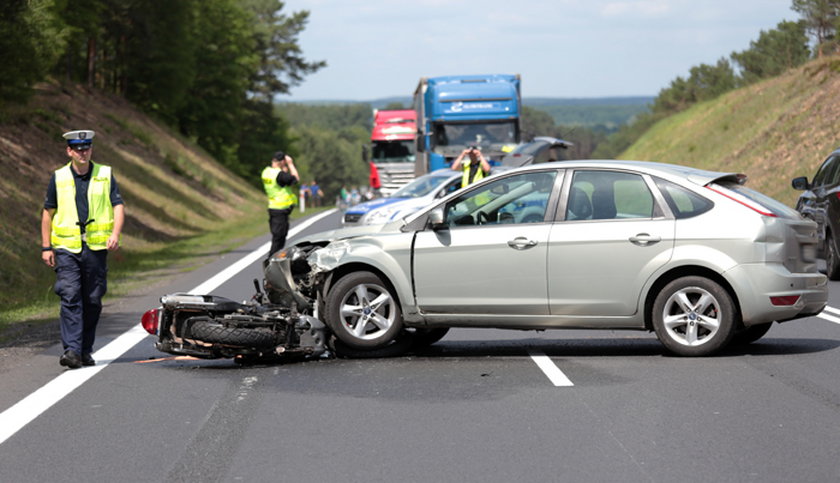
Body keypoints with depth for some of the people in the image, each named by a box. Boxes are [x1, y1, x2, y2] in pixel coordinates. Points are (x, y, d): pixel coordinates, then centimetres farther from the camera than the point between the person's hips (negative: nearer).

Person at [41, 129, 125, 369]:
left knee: (92, 301, 5)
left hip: (96, 248, 1)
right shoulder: (58, 177, 6)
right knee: (70, 297, -13)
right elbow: (48, 212, 12)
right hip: (66, 248, -1)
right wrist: (46, 247, 8)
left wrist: (115, 233, -15)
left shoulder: (105, 174, 6)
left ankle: (85, 350, 16)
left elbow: (118, 205, 2)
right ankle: (72, 350, -18)